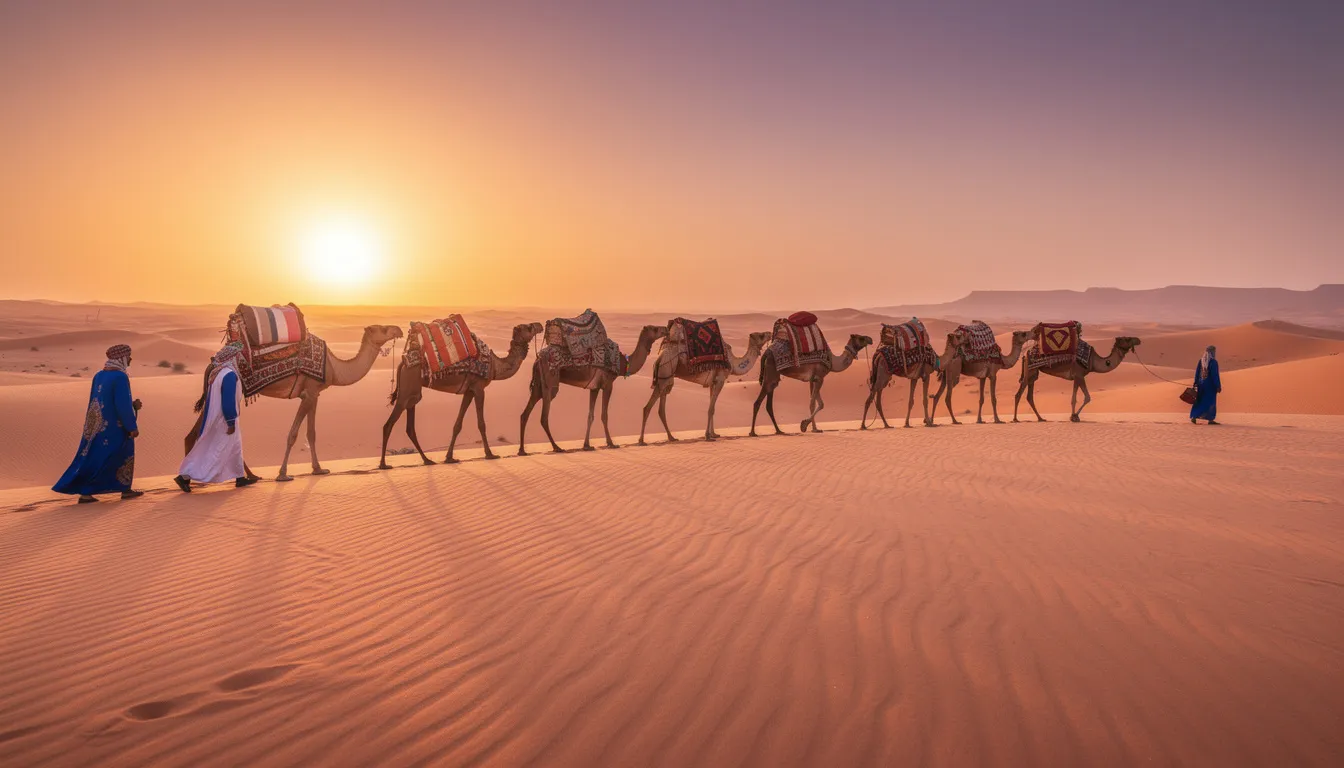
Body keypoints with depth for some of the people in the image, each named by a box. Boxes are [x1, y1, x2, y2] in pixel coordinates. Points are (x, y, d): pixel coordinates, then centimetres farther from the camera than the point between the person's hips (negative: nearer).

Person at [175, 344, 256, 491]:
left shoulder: (216, 372, 8)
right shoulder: (229, 374, -21)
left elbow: (209, 396, 15)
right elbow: (228, 401, -25)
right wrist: (231, 422, -20)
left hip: (214, 417, 10)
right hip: (224, 419, -10)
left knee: (235, 446, 19)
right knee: (216, 451, -5)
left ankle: (240, 477, 27)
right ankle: (185, 476, -6)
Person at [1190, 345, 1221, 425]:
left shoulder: (1201, 361, 4)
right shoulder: (1213, 362, -14)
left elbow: (1197, 373, 7)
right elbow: (1215, 375, -16)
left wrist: (1196, 384, 12)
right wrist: (1218, 386, -12)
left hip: (1201, 384, 5)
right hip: (1210, 385, -5)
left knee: (1199, 401, 10)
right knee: (1210, 401, 3)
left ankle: (1193, 417, 1)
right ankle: (1210, 419, 3)